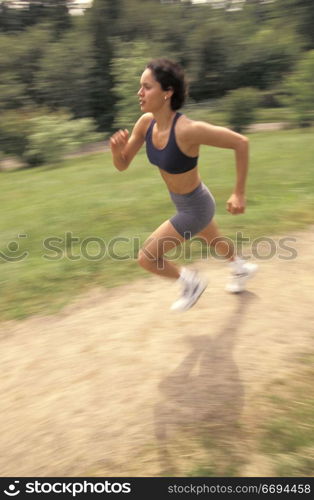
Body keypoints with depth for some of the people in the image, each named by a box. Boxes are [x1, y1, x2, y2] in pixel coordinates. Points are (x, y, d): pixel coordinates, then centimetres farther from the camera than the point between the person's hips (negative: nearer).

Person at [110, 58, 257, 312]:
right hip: (184, 201, 8)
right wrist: (116, 149, -30)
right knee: (213, 241, 33)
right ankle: (243, 269, 64)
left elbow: (241, 142, -26)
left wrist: (239, 193, -21)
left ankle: (192, 282, 25)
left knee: (146, 258, -2)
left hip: (195, 207, -7)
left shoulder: (187, 129, -36)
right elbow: (122, 164, -6)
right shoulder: (146, 122, -14)